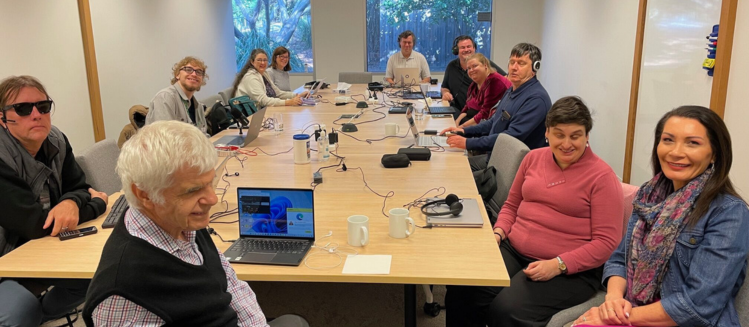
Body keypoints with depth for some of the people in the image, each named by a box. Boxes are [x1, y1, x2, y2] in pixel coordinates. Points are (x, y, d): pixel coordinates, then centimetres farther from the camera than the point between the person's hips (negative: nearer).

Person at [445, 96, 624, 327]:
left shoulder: (602, 176, -6)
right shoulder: (534, 157, 11)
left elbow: (606, 242, -9)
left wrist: (558, 265, -20)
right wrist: (498, 232, 2)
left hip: (570, 271, -4)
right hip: (512, 251, 5)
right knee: (461, 292, -23)